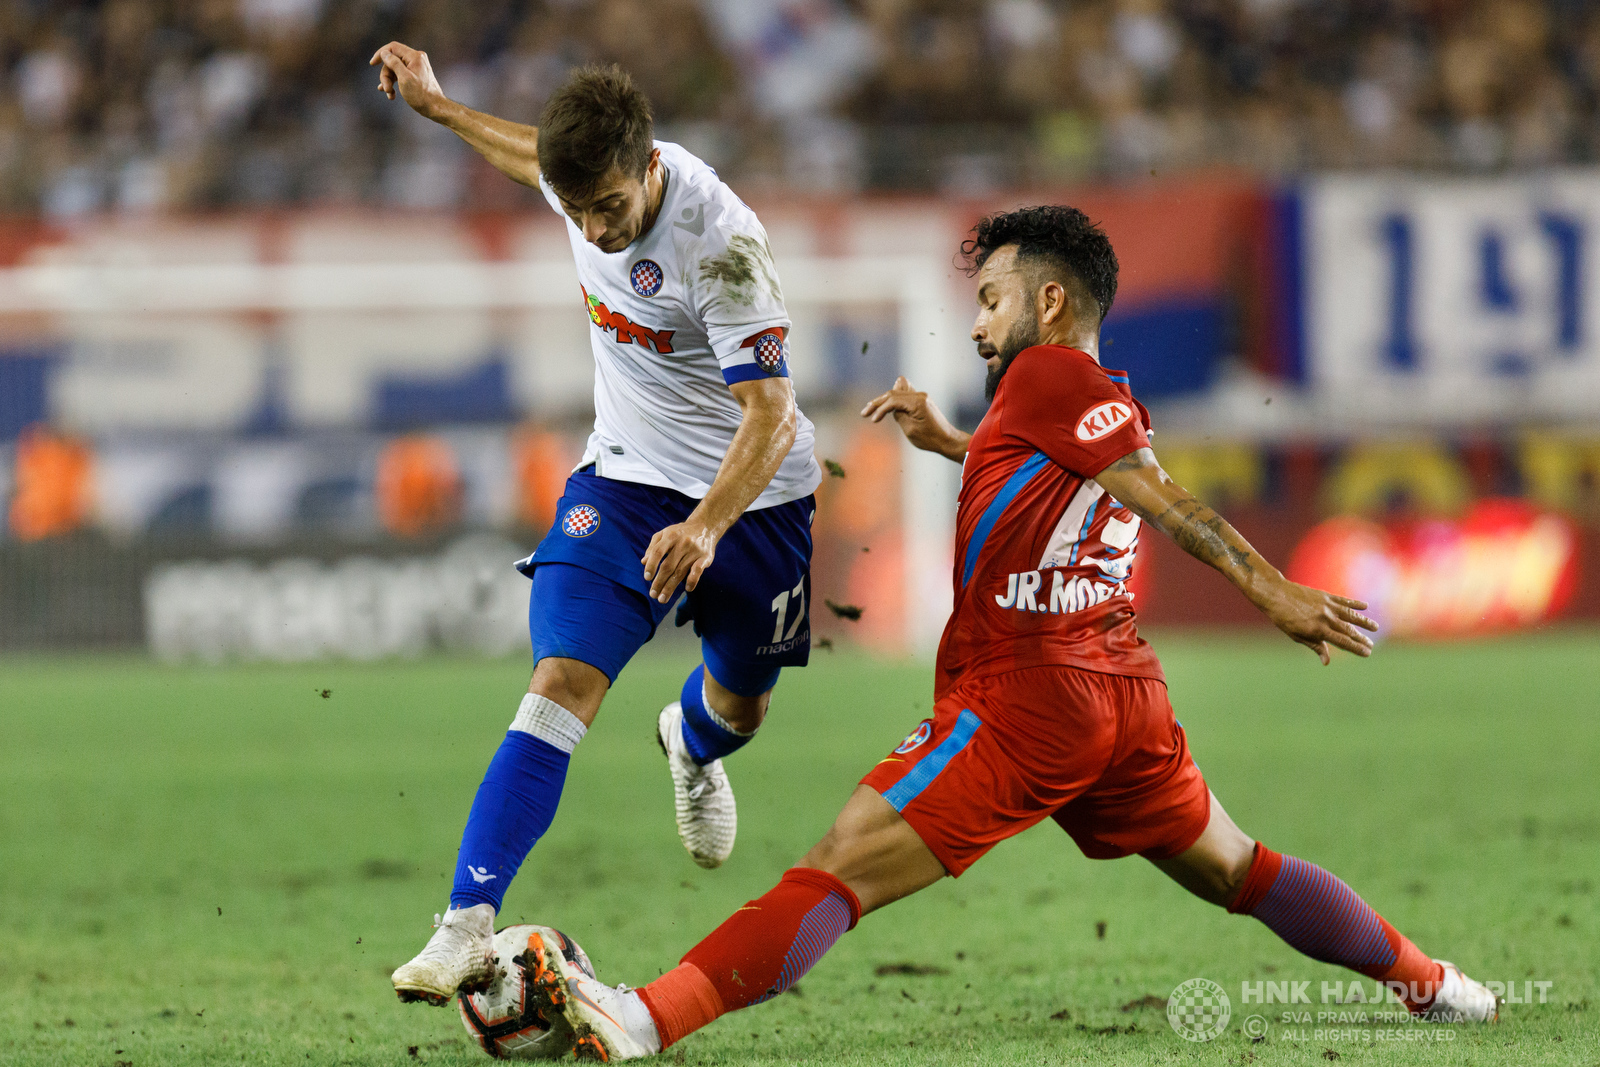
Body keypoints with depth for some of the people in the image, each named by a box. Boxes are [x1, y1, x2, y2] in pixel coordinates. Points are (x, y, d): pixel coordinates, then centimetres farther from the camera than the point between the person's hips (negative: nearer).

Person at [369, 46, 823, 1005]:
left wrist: (707, 526, -45)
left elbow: (771, 417, -31)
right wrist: (439, 107, 23)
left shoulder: (719, 242, -30)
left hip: (754, 494, -2)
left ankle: (691, 747, 61)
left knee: (741, 708, 20)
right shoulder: (588, 178, -13)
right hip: (627, 479, 3)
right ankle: (468, 928, -28)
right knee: (563, 684, -19)